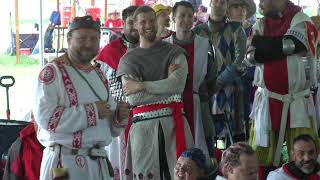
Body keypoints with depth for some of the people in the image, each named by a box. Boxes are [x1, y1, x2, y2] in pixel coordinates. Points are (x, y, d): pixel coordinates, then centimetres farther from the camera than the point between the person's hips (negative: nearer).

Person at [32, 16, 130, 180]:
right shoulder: (51, 72, -9)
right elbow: (45, 117, -22)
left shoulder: (99, 74, 15)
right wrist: (91, 111, -18)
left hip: (99, 161, 7)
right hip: (64, 163, -7)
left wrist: (119, 116, -2)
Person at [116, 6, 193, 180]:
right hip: (143, 125, 0)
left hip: (173, 121, 0)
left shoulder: (174, 52, 9)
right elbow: (133, 99, -6)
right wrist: (168, 91, -7)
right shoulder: (128, 59, 8)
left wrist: (140, 86, -10)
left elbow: (177, 85, -10)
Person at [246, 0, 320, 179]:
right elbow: (251, 56, -3)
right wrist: (279, 47, -14)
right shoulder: (261, 25, 10)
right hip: (267, 101, 4)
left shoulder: (302, 21, -5)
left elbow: (289, 45, -20)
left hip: (298, 102, -4)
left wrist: (261, 42, -5)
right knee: (262, 158, 5)